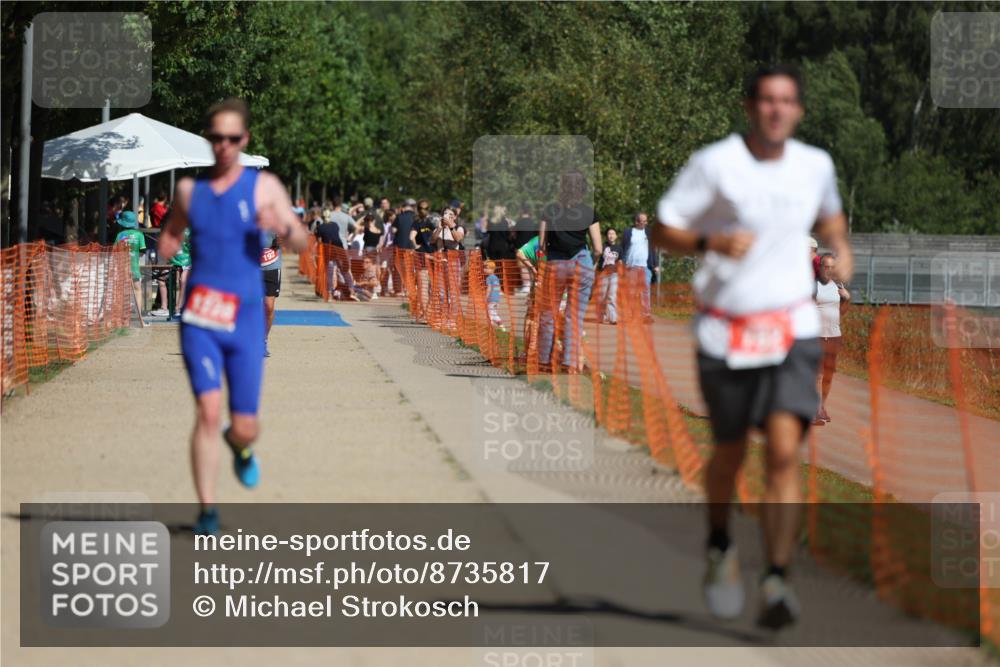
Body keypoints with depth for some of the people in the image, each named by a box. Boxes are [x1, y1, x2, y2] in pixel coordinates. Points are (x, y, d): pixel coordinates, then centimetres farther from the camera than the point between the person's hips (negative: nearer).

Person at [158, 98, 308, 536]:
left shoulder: (264, 187, 1)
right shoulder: (189, 189, 7)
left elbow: (302, 243, -3)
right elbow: (172, 233, 24)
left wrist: (284, 228, -26)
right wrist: (165, 247, 0)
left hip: (245, 319, 0)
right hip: (199, 318, 0)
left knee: (245, 428, 3)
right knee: (207, 411, -15)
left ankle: (239, 446, 41)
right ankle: (207, 510, -9)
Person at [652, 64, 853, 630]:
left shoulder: (816, 165, 6)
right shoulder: (714, 164, -6)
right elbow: (664, 231, -5)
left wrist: (840, 247, 8)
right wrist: (712, 242, -23)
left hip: (792, 328, 1)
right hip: (725, 329, -1)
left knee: (785, 450, -14)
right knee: (730, 454, 11)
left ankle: (777, 581, -15)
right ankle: (720, 547, 39)